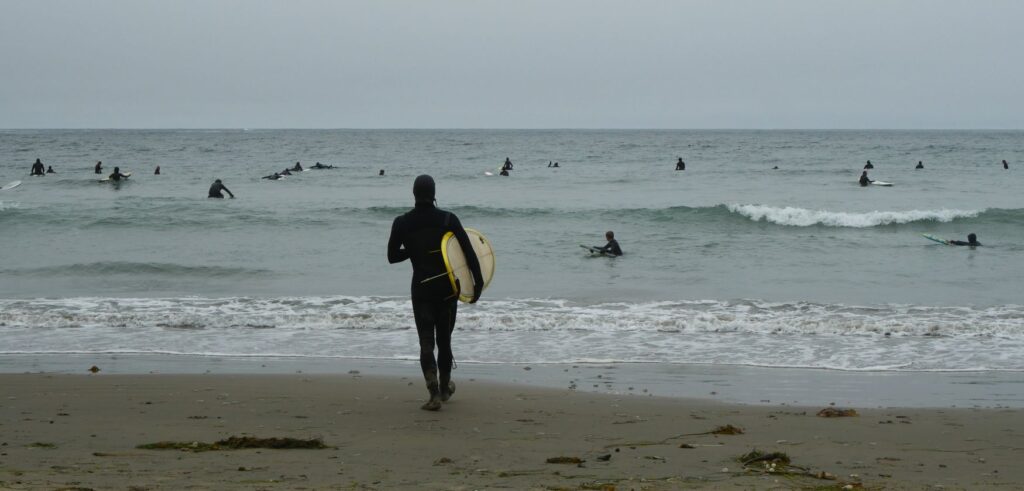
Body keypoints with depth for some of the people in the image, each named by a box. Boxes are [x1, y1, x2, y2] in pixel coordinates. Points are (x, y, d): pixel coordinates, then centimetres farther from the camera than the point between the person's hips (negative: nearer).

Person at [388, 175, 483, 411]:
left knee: (426, 342, 0)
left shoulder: (401, 223, -5)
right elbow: (469, 252, -10)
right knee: (444, 340, 17)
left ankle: (435, 393, -15)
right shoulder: (448, 219, -6)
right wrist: (478, 282, -5)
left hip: (421, 287, -1)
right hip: (448, 287, 1)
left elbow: (392, 256, 2)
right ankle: (444, 388, 31)